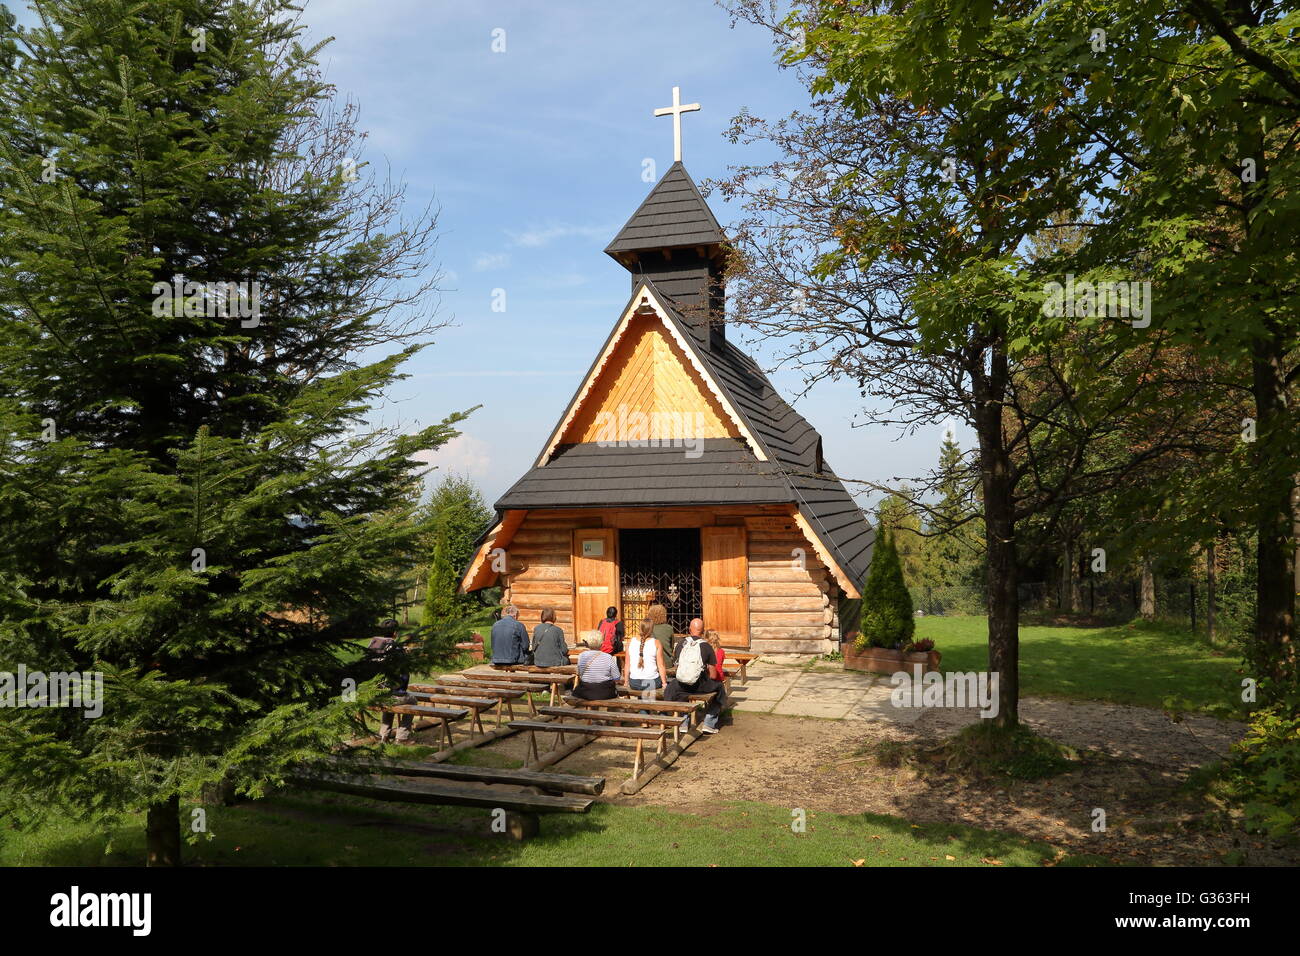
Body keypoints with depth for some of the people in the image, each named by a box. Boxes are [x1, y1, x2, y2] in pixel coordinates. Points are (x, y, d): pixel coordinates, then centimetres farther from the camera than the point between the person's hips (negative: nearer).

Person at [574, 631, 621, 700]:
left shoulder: (581, 656, -8)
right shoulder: (608, 658, -13)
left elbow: (579, 675, 4)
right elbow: (617, 679, -8)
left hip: (586, 694, 1)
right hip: (605, 694, -1)